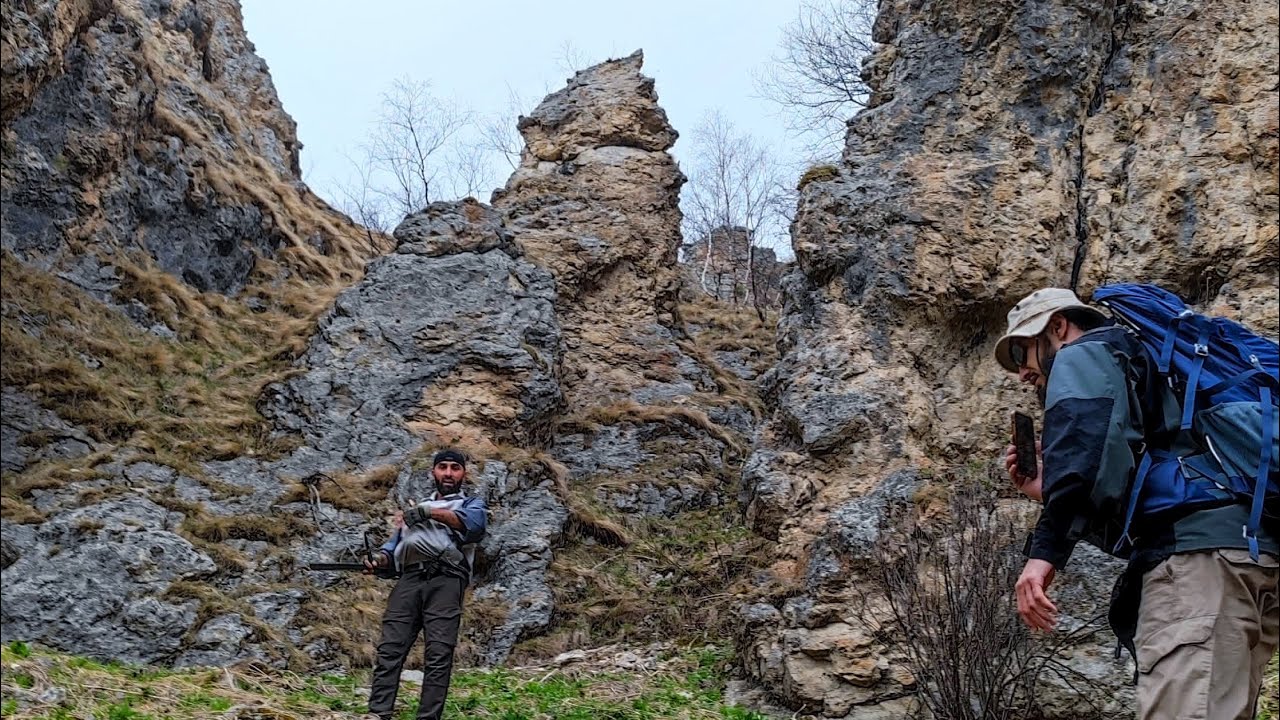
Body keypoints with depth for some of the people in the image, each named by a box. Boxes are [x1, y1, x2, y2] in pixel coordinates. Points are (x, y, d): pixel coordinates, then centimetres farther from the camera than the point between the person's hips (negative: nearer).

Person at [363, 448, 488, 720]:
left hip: (445, 581, -3)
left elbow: (475, 524, -4)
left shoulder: (472, 503, 21)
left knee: (438, 655, -15)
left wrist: (431, 512, -9)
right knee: (389, 650, -11)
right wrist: (378, 558, 3)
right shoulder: (415, 509, 35)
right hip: (408, 580, 4)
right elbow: (394, 546, 26)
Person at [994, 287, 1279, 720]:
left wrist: (1045, 549, -23)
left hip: (1195, 549, -10)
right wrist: (1047, 492, 32)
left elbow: (1086, 440, -15)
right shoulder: (1142, 367, 39)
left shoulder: (1083, 357, 11)